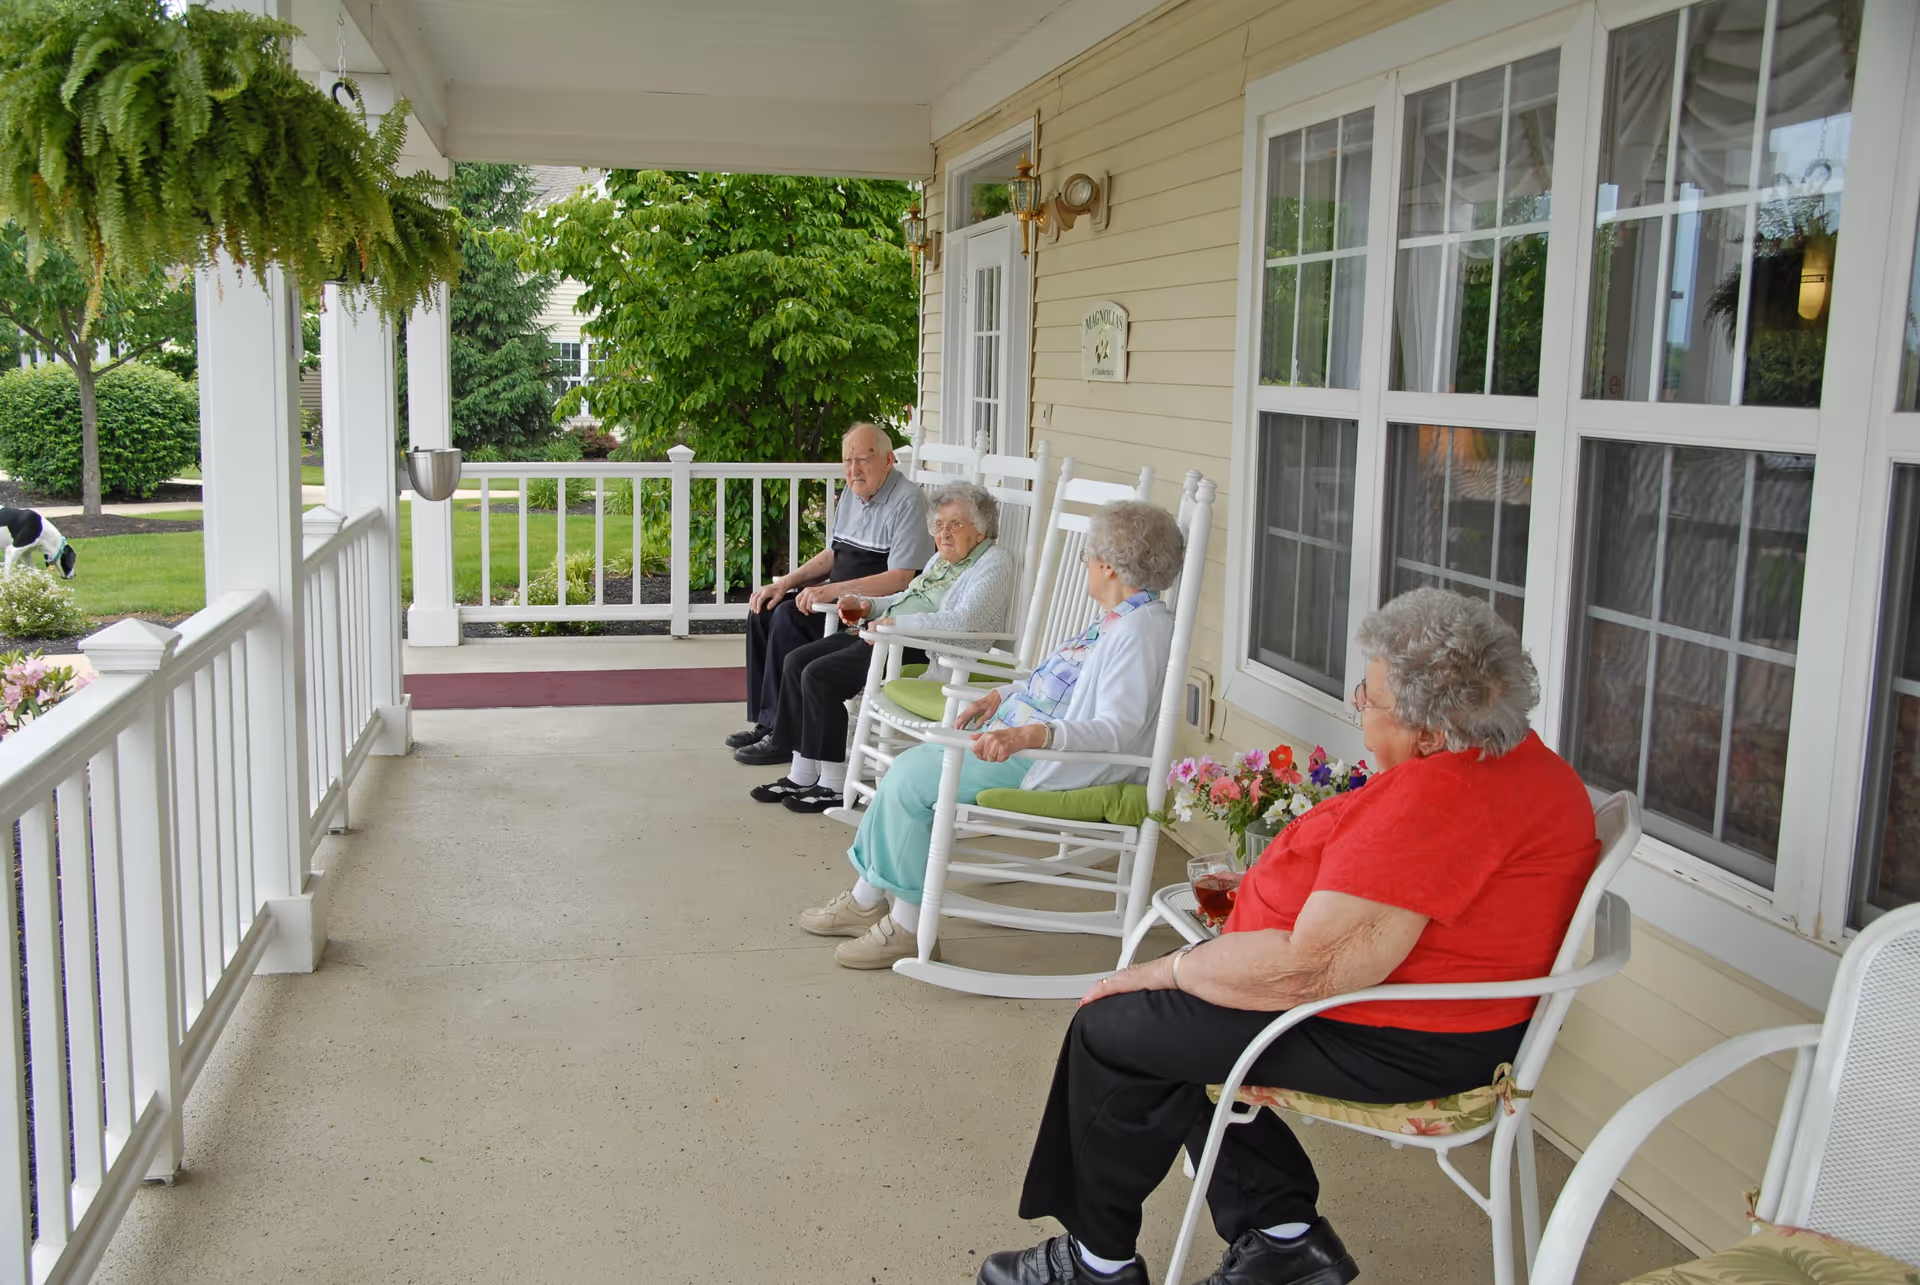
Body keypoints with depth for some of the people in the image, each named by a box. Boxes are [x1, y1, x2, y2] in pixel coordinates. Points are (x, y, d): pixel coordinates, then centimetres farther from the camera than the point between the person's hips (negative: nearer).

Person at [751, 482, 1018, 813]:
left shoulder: (994, 563, -9)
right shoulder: (943, 557, 21)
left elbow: (963, 621, -22)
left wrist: (896, 622, -25)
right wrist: (867, 605, 12)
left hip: (926, 653, -10)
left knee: (819, 675, -21)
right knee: (797, 661, -2)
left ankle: (833, 785, -13)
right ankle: (802, 774, 0)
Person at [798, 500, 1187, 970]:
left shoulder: (1140, 630, -21)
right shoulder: (1118, 618, 13)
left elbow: (1117, 729, -30)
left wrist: (1031, 735, -41)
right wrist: (1003, 695, 18)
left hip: (1046, 760, -11)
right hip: (1017, 730, 11)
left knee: (910, 780, -14)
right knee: (906, 767, 8)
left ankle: (910, 925, -2)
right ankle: (867, 899, 15)